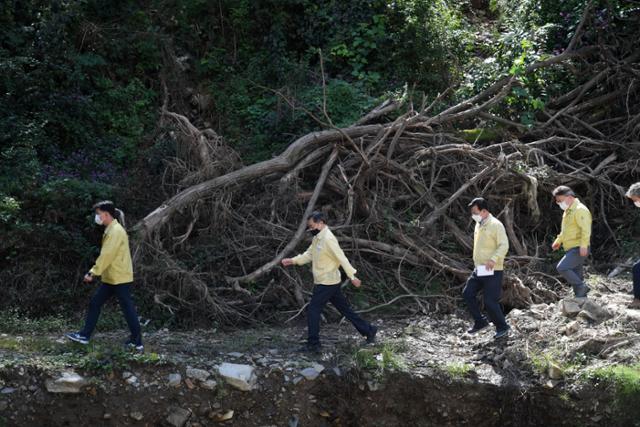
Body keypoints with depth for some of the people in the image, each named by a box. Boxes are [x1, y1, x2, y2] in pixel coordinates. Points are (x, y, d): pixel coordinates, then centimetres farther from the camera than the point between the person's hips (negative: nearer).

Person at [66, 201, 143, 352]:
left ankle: (137, 342, 3)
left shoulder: (116, 231, -17)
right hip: (110, 278, 10)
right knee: (94, 304, 11)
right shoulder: (110, 230, 14)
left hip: (120, 278, -10)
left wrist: (93, 273, -19)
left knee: (127, 308, -3)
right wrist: (93, 272, 16)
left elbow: (106, 255, -21)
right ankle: (85, 335, 17)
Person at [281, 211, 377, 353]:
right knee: (345, 309, 14)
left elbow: (342, 258, -21)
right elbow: (309, 254, 17)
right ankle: (368, 330, 20)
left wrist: (352, 276, -22)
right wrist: (293, 261, 5)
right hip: (326, 282, 9)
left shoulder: (328, 239, -20)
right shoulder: (317, 239, 11)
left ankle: (313, 344, 0)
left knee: (313, 310, -6)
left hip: (327, 283, -9)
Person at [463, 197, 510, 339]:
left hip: (493, 271, -9)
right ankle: (480, 321, 18)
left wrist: (494, 259, -34)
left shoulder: (495, 225, -14)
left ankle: (502, 327, 10)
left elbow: (504, 245, -21)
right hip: (479, 269, 9)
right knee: (468, 293, 5)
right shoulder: (478, 225, 13)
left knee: (490, 301, -7)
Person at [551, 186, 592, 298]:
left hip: (578, 249, -10)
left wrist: (583, 245, -31)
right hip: (571, 249, 10)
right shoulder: (568, 211, 18)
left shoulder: (580, 210, -14)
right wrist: (558, 241, 26)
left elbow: (585, 229, -24)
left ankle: (581, 287, -13)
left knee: (562, 268, -21)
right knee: (576, 276, 9)